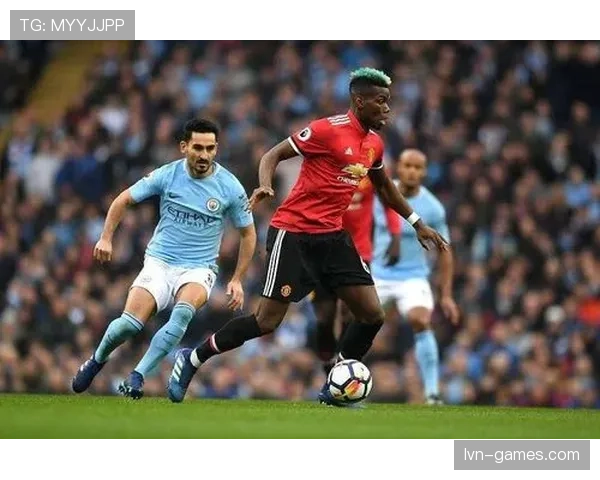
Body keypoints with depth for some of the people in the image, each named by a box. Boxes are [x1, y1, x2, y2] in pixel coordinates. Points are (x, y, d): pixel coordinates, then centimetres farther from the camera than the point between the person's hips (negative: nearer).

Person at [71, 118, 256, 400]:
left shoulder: (230, 187, -6)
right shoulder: (166, 175, -6)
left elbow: (248, 233, 6)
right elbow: (124, 200, 8)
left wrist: (237, 280, 1)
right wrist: (106, 237, -1)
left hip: (199, 269, 0)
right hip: (159, 262, 0)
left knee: (183, 312, -34)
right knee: (130, 323, -19)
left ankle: (137, 377, -25)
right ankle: (97, 360, 15)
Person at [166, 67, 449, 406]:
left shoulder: (374, 144, 9)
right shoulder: (329, 130, -14)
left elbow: (385, 186, 28)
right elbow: (274, 155, -11)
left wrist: (417, 223, 30)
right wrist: (265, 186, -30)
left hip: (333, 236, 7)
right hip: (294, 234, -7)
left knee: (373, 314, -1)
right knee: (268, 321, -9)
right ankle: (192, 359, 9)